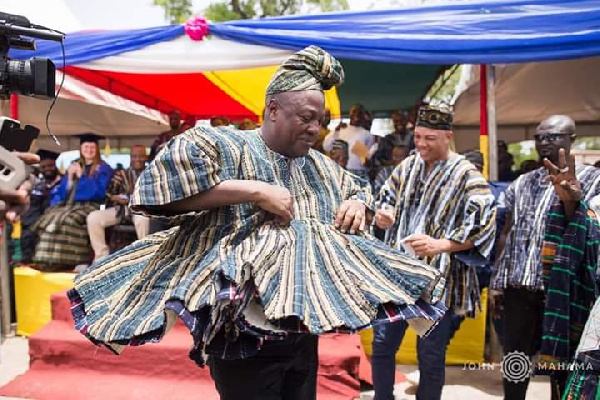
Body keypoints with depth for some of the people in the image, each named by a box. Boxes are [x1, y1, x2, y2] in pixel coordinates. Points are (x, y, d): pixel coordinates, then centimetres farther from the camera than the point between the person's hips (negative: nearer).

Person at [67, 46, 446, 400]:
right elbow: (167, 176, -26)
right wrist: (256, 191, -25)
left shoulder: (319, 165, 12)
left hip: (305, 332, 8)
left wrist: (357, 203, 4)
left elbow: (359, 187, 29)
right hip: (245, 336, -7)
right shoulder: (227, 144, -10)